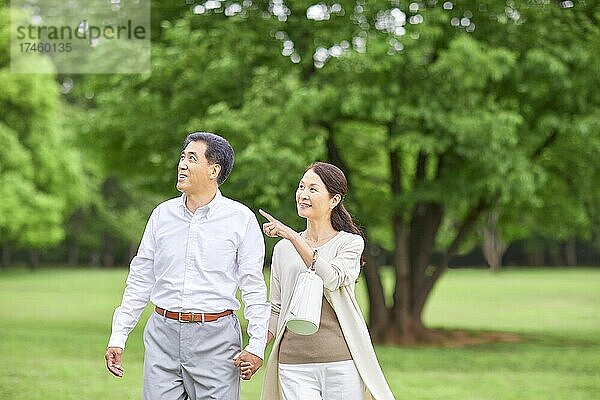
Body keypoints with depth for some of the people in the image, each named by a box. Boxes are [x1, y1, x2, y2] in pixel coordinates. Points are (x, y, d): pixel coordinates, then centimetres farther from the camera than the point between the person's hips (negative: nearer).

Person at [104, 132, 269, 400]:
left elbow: (253, 287, -2)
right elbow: (140, 280, 12)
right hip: (163, 334, 3)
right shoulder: (162, 214, 9)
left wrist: (256, 345, -9)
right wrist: (118, 337, 8)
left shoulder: (241, 219, -1)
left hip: (216, 337, -3)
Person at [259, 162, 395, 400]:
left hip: (342, 362, -2)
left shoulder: (351, 242, 3)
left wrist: (292, 236, -19)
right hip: (294, 363, 2)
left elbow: (331, 278, -17)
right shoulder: (283, 249, 14)